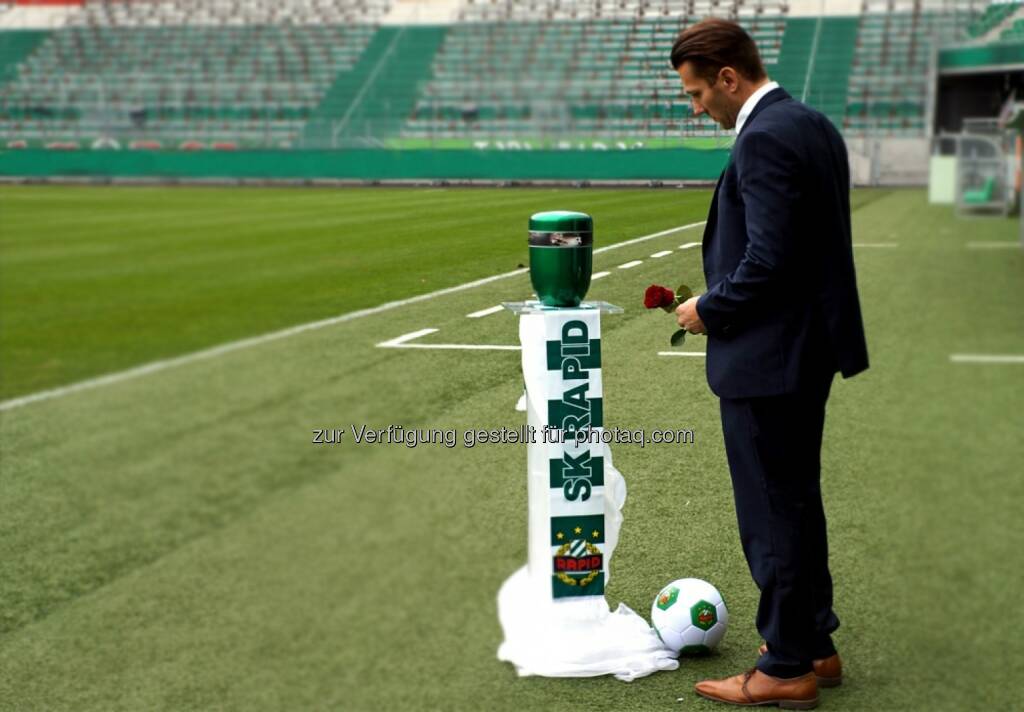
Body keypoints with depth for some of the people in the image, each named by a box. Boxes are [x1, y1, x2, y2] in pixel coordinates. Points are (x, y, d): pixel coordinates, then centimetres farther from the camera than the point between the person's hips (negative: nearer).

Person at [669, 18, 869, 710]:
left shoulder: (764, 140, -20)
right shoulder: (815, 125, 11)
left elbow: (767, 260, -26)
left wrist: (709, 309, -10)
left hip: (767, 359, -10)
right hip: (810, 346, 10)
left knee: (773, 514, 1)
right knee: (798, 502, 20)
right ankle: (813, 645, 31)